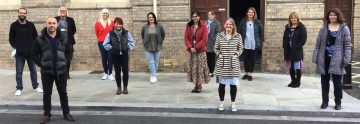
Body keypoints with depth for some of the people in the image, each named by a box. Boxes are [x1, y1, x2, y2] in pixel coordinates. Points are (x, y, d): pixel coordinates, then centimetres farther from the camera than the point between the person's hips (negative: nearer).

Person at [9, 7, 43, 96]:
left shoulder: (31, 25, 3)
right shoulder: (14, 25, 1)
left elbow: (36, 36, 9)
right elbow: (11, 38, 4)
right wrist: (15, 47, -7)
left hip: (31, 52, 1)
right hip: (19, 52, -1)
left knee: (33, 70, 10)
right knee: (19, 71, 3)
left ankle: (36, 86, 21)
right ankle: (19, 89, 10)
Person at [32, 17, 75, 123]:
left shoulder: (62, 39, 1)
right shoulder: (40, 39, -3)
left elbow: (68, 52, 12)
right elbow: (35, 54, 2)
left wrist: (64, 63, 3)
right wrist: (41, 64, -5)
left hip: (61, 71, 1)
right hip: (46, 72, -1)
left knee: (63, 92, 9)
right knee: (47, 93, 7)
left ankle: (66, 113, 19)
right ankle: (46, 114, 18)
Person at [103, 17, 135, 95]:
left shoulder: (126, 33, 0)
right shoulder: (110, 34, -3)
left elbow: (132, 42, 7)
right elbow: (105, 44, 3)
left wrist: (128, 47, -4)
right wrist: (111, 48, -4)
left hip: (124, 54, 0)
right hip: (115, 55, 0)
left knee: (125, 71, 1)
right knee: (117, 71, 6)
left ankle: (125, 87, 16)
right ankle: (119, 88, 16)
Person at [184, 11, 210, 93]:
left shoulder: (203, 26, -3)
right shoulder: (189, 26, 7)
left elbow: (204, 39, -9)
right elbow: (186, 37, 3)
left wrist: (196, 47, -13)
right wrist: (190, 47, -10)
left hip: (200, 50, -3)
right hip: (192, 50, 3)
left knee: (200, 68, -1)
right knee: (192, 67, 5)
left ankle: (199, 86, 10)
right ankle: (196, 85, 15)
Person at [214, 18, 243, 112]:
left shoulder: (238, 36, 0)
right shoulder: (219, 35, 3)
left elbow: (240, 49, 7)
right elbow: (216, 48, 11)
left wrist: (236, 55, -7)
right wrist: (219, 54, -5)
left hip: (233, 64, 0)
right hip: (222, 64, 1)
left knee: (233, 84, 5)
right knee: (221, 84, 6)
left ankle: (233, 103, 20)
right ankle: (221, 102, 22)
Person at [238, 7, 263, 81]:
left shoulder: (257, 22, 0)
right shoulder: (243, 21, 1)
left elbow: (261, 33, 7)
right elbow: (239, 32, 6)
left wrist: (259, 42, 7)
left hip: (254, 44, -1)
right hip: (245, 44, 1)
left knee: (252, 59, 5)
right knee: (245, 59, 7)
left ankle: (250, 74, 14)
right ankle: (246, 73, 22)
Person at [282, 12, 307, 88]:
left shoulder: (301, 27, -5)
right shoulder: (288, 27, 13)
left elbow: (303, 39, -11)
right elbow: (285, 38, 15)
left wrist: (296, 46, -16)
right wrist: (285, 46, 1)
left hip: (297, 51, -6)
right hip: (289, 50, 6)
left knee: (297, 67, 0)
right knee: (291, 67, 12)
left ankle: (297, 82, 10)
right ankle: (293, 81, 23)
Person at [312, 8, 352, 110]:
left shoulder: (344, 29, 0)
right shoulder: (324, 28, 6)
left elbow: (347, 45, -3)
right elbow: (318, 44, 6)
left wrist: (346, 60, -10)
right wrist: (315, 58, 1)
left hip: (337, 60, -2)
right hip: (324, 59, 2)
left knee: (337, 82, 5)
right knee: (324, 81, 9)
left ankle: (338, 102, 18)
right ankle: (325, 101, 20)